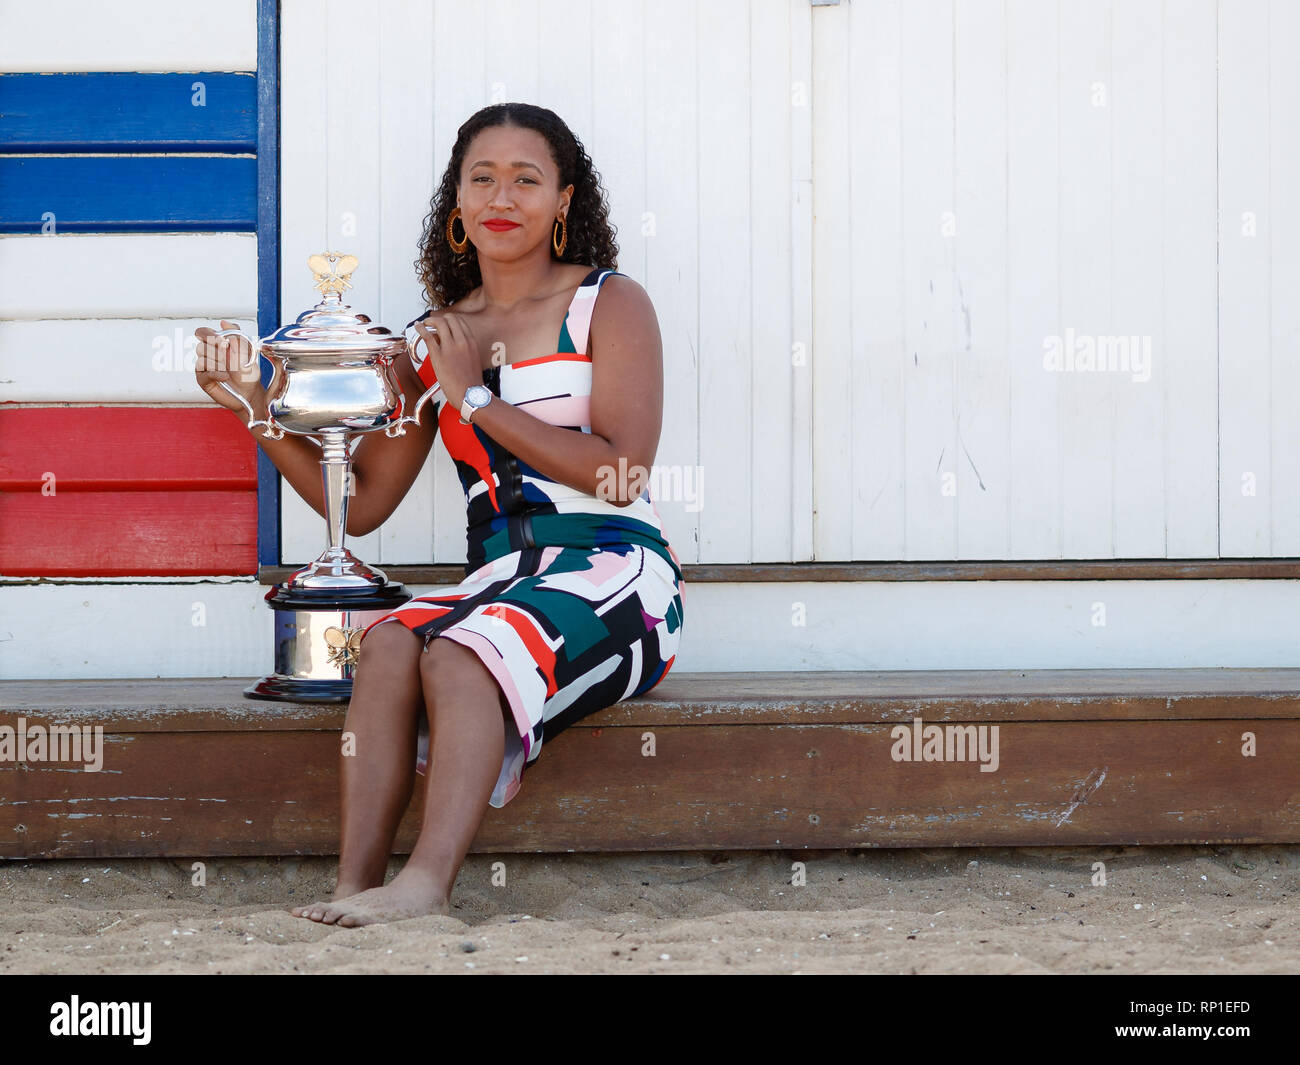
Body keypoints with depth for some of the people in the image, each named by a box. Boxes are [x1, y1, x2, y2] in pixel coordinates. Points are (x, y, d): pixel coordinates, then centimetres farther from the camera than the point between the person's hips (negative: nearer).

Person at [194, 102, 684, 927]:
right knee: (390, 643, -27)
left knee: (459, 651, -32)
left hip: (614, 573, -4)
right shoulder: (433, 341, 18)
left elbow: (621, 473, -9)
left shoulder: (610, 305, 4)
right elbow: (360, 503, 16)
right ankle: (356, 884, -35)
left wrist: (475, 399, -7)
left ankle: (428, 883, -44)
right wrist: (256, 405, 5)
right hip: (496, 581, 4)